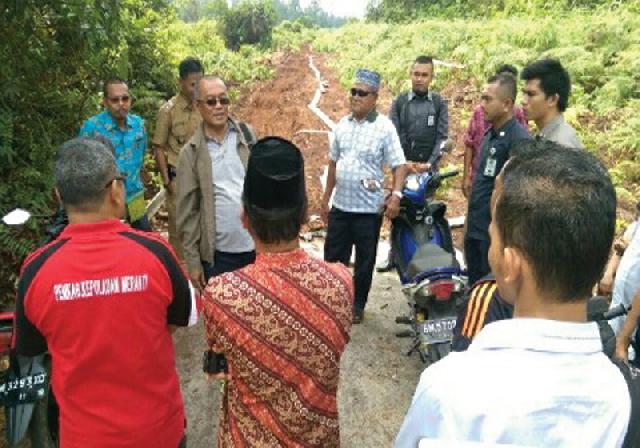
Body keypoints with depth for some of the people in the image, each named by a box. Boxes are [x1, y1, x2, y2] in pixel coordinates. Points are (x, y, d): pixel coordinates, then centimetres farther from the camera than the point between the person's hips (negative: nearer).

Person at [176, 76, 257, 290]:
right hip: (219, 254, -2)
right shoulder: (191, 153, -4)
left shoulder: (247, 136, 2)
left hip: (259, 247, 2)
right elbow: (187, 211, -3)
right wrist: (193, 261, -3)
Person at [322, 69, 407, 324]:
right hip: (340, 206, 5)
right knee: (333, 257, 12)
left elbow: (398, 164, -11)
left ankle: (357, 306, 27)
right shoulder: (343, 125, 7)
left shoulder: (384, 127, -9)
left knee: (364, 262, 9)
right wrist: (326, 197, 14)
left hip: (368, 208, -4)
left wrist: (396, 194, -27)